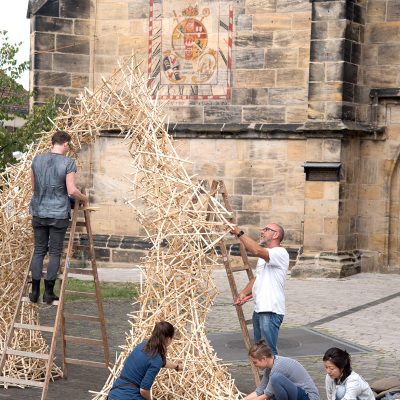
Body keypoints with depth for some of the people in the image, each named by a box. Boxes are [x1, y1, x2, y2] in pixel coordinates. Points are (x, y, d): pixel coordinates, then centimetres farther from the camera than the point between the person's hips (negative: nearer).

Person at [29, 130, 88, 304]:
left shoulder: (37, 159, 3)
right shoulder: (68, 163, -10)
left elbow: (33, 186, 11)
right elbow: (72, 190, -13)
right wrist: (83, 198, 7)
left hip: (39, 212, 4)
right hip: (58, 214, -4)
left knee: (38, 250, 11)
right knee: (55, 252, 5)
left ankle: (35, 291, 11)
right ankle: (48, 293, 8)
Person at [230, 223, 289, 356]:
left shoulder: (280, 253, -12)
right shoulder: (264, 255, 21)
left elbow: (257, 251, -29)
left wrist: (240, 234, -22)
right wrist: (244, 292, 8)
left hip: (271, 311, -10)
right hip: (259, 309, 10)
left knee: (269, 350, -13)